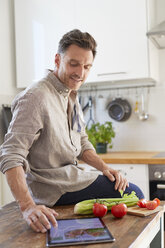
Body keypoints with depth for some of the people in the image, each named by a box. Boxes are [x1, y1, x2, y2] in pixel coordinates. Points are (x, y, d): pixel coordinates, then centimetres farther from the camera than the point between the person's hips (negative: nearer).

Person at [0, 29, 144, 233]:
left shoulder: (71, 95, 10)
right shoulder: (36, 97, -21)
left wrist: (104, 167, 0)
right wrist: (28, 206, -38)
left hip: (70, 176, 9)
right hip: (52, 188, -9)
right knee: (133, 193, -11)